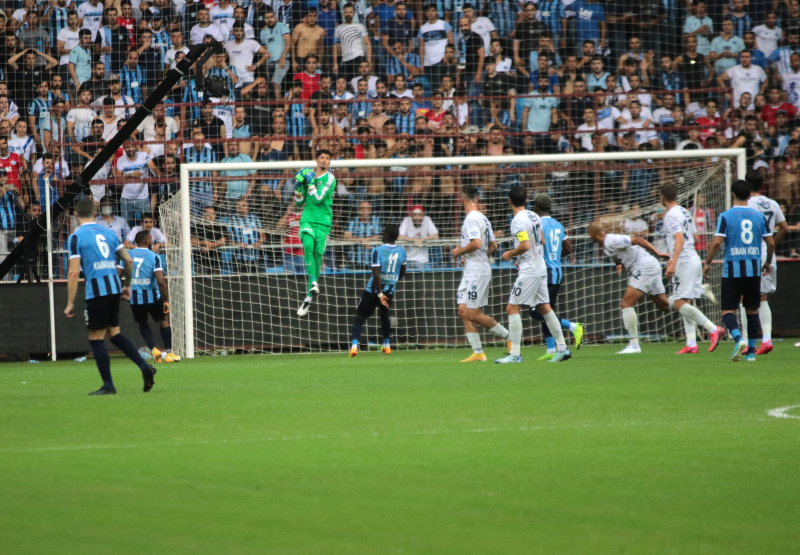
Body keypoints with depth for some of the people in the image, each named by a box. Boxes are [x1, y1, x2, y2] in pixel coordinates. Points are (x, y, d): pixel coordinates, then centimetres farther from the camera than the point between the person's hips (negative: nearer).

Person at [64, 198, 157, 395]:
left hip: (96, 290, -6)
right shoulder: (108, 232, 13)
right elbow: (128, 261, 11)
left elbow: (74, 272, -11)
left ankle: (108, 385, 2)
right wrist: (127, 285, 24)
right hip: (114, 287, 6)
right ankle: (144, 367, 5)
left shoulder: (76, 237, -5)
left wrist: (70, 303, -7)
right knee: (114, 333, 17)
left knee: (96, 337, 3)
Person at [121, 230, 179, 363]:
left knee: (142, 324, 23)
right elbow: (160, 281, -19)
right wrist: (166, 300, -13)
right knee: (164, 320, 19)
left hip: (134, 298, 3)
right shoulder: (154, 257, -10)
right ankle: (168, 353, 18)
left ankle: (153, 350, 5)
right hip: (152, 296, -3)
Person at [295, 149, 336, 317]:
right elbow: (299, 203, 16)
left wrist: (310, 182, -14)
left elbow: (318, 198, -16)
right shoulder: (308, 175, 10)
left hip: (323, 221, -3)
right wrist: (298, 188, -1)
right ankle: (313, 283, -27)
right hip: (307, 219, 3)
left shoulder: (329, 178, -4)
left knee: (317, 256, -2)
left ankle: (308, 298, 7)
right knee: (308, 246, -28)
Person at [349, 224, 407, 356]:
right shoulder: (401, 251, 0)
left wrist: (379, 293, -18)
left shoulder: (378, 251, -17)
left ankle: (354, 345, -16)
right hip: (390, 290, 5)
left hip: (373, 290, -5)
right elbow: (402, 272, 15)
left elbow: (376, 274, -23)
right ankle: (387, 346, 32)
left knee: (360, 317, 1)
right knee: (384, 315, 29)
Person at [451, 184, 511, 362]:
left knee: (474, 314, -8)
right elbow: (493, 246, 20)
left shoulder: (472, 219, -14)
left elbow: (476, 243, -27)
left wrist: (459, 252, -11)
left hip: (477, 272, -10)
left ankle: (509, 337, 1)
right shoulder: (483, 219, 16)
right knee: (464, 311, 6)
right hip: (472, 272, 10)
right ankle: (478, 353, 4)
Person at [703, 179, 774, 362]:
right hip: (754, 270, 3)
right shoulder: (759, 216, 4)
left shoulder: (725, 216, -5)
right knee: (752, 311, 13)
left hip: (732, 270, -3)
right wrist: (768, 263, 22)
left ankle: (738, 339, -26)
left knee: (728, 310, 1)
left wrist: (707, 263, 0)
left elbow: (717, 242, -13)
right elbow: (771, 243, 5)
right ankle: (751, 351, 14)